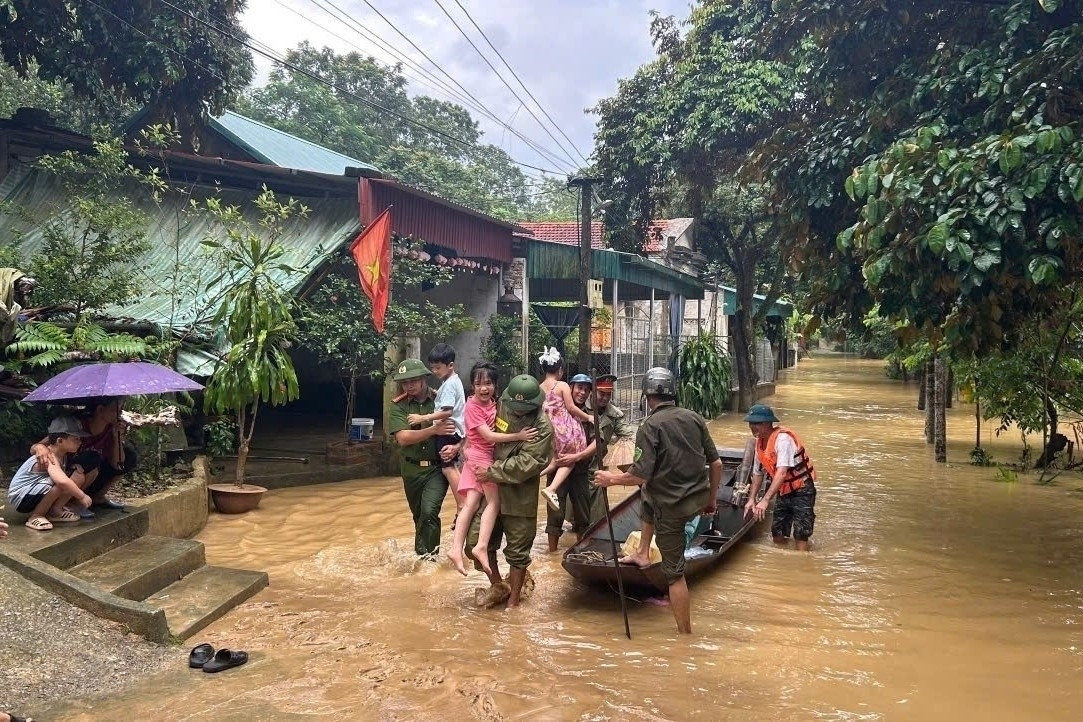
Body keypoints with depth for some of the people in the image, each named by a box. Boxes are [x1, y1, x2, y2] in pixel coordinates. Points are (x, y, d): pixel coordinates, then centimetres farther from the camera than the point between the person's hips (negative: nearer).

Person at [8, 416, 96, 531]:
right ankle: (35, 517, -15)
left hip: (35, 494, 9)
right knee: (60, 485, -35)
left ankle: (55, 511, 3)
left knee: (79, 477, -2)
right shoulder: (49, 458, -29)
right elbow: (62, 481, -46)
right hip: (20, 498, -9)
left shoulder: (63, 455, -1)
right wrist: (82, 496, -33)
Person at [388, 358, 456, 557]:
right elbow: (403, 438, -16)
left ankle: (426, 555, -5)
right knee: (419, 516, 17)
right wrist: (434, 430, -24)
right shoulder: (399, 406, -3)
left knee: (429, 511, -20)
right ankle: (422, 553, 37)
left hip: (437, 467, -3)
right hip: (411, 469, 3)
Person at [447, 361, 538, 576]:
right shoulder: (473, 406, -16)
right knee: (494, 502, -5)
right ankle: (481, 547, -7)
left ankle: (456, 549, -3)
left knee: (470, 504, 0)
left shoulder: (493, 403, 8)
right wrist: (518, 436, -27)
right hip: (481, 457, -6)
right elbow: (488, 436, -23)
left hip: (491, 456, 6)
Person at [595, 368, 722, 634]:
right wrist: (712, 498, 19)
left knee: (674, 572, 6)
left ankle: (685, 633, 14)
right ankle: (642, 554, 42)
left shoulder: (650, 425, -15)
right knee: (648, 501, 36)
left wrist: (611, 479, -2)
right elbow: (716, 463, 5)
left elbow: (640, 475, -20)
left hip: (672, 507, -7)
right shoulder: (694, 418, 1)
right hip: (699, 497, 7)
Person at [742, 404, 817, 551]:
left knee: (800, 534, -13)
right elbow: (758, 474, 14)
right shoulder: (760, 442, 2)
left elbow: (782, 472, -34)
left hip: (801, 490, -8)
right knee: (778, 534, 11)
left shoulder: (782, 438, -25)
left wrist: (765, 501, -40)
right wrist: (751, 499, 5)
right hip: (783, 491, 8)